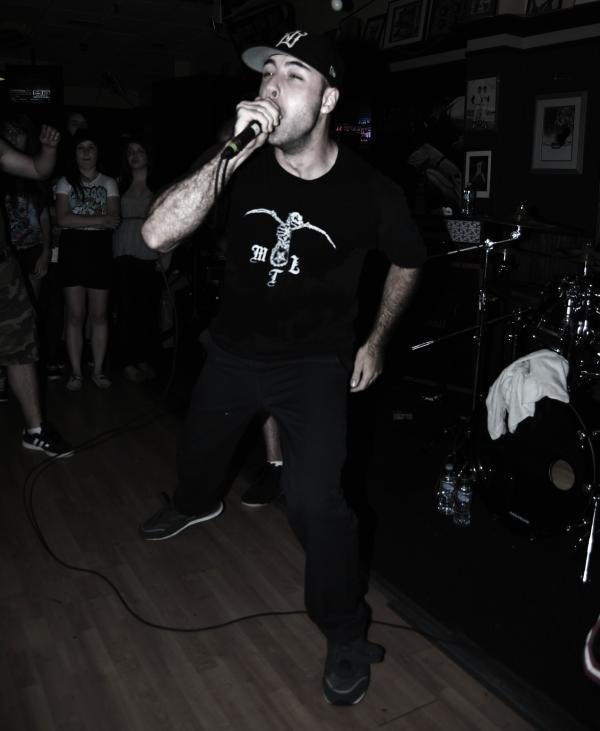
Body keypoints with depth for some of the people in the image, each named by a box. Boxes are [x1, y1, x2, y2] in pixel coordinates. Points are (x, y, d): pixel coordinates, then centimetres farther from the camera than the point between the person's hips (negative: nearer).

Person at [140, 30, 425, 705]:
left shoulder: (368, 191, -18)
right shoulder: (244, 168, -15)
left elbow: (407, 261, 3)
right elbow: (157, 236, -29)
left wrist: (376, 340, 3)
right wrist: (232, 153, -35)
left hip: (314, 364, -3)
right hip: (233, 351, 4)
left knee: (314, 499, -20)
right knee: (196, 453, 27)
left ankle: (346, 634, 8)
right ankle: (198, 503, 66)